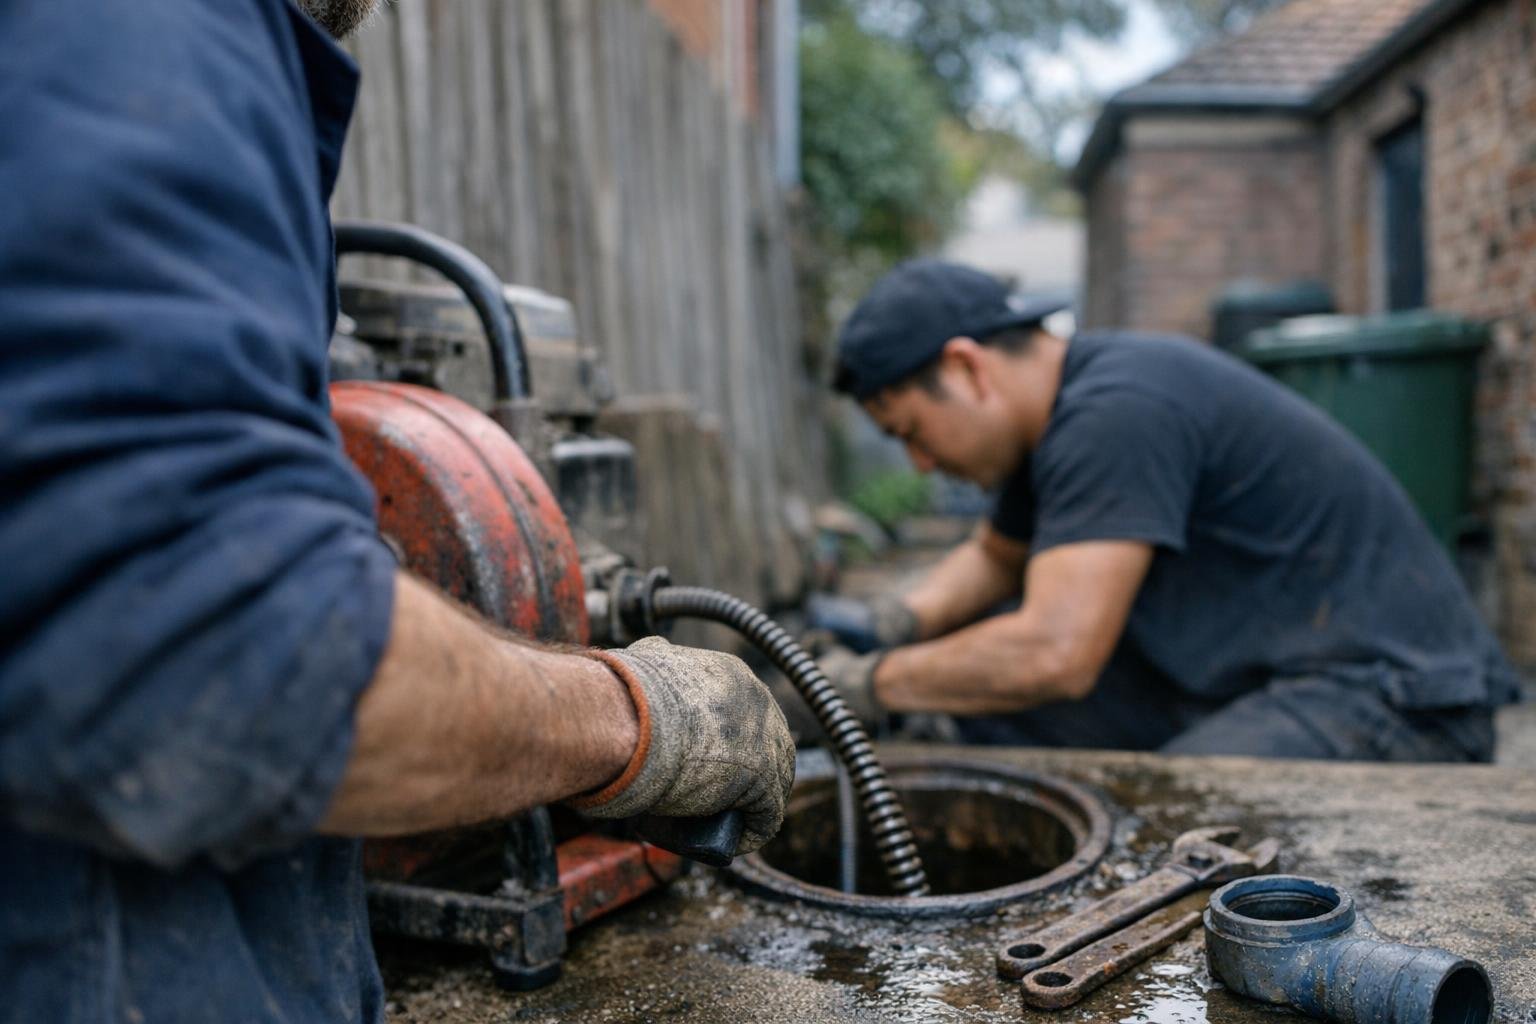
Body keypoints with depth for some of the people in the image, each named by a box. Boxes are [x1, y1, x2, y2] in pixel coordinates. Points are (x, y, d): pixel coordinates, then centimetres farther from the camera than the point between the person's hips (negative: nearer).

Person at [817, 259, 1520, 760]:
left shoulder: (1114, 413, -23)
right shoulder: (1060, 410, 8)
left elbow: (1054, 653, -30)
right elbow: (994, 556, 24)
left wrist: (869, 684, -16)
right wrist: (898, 622, 5)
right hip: (1252, 681, 10)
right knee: (986, 683, 1)